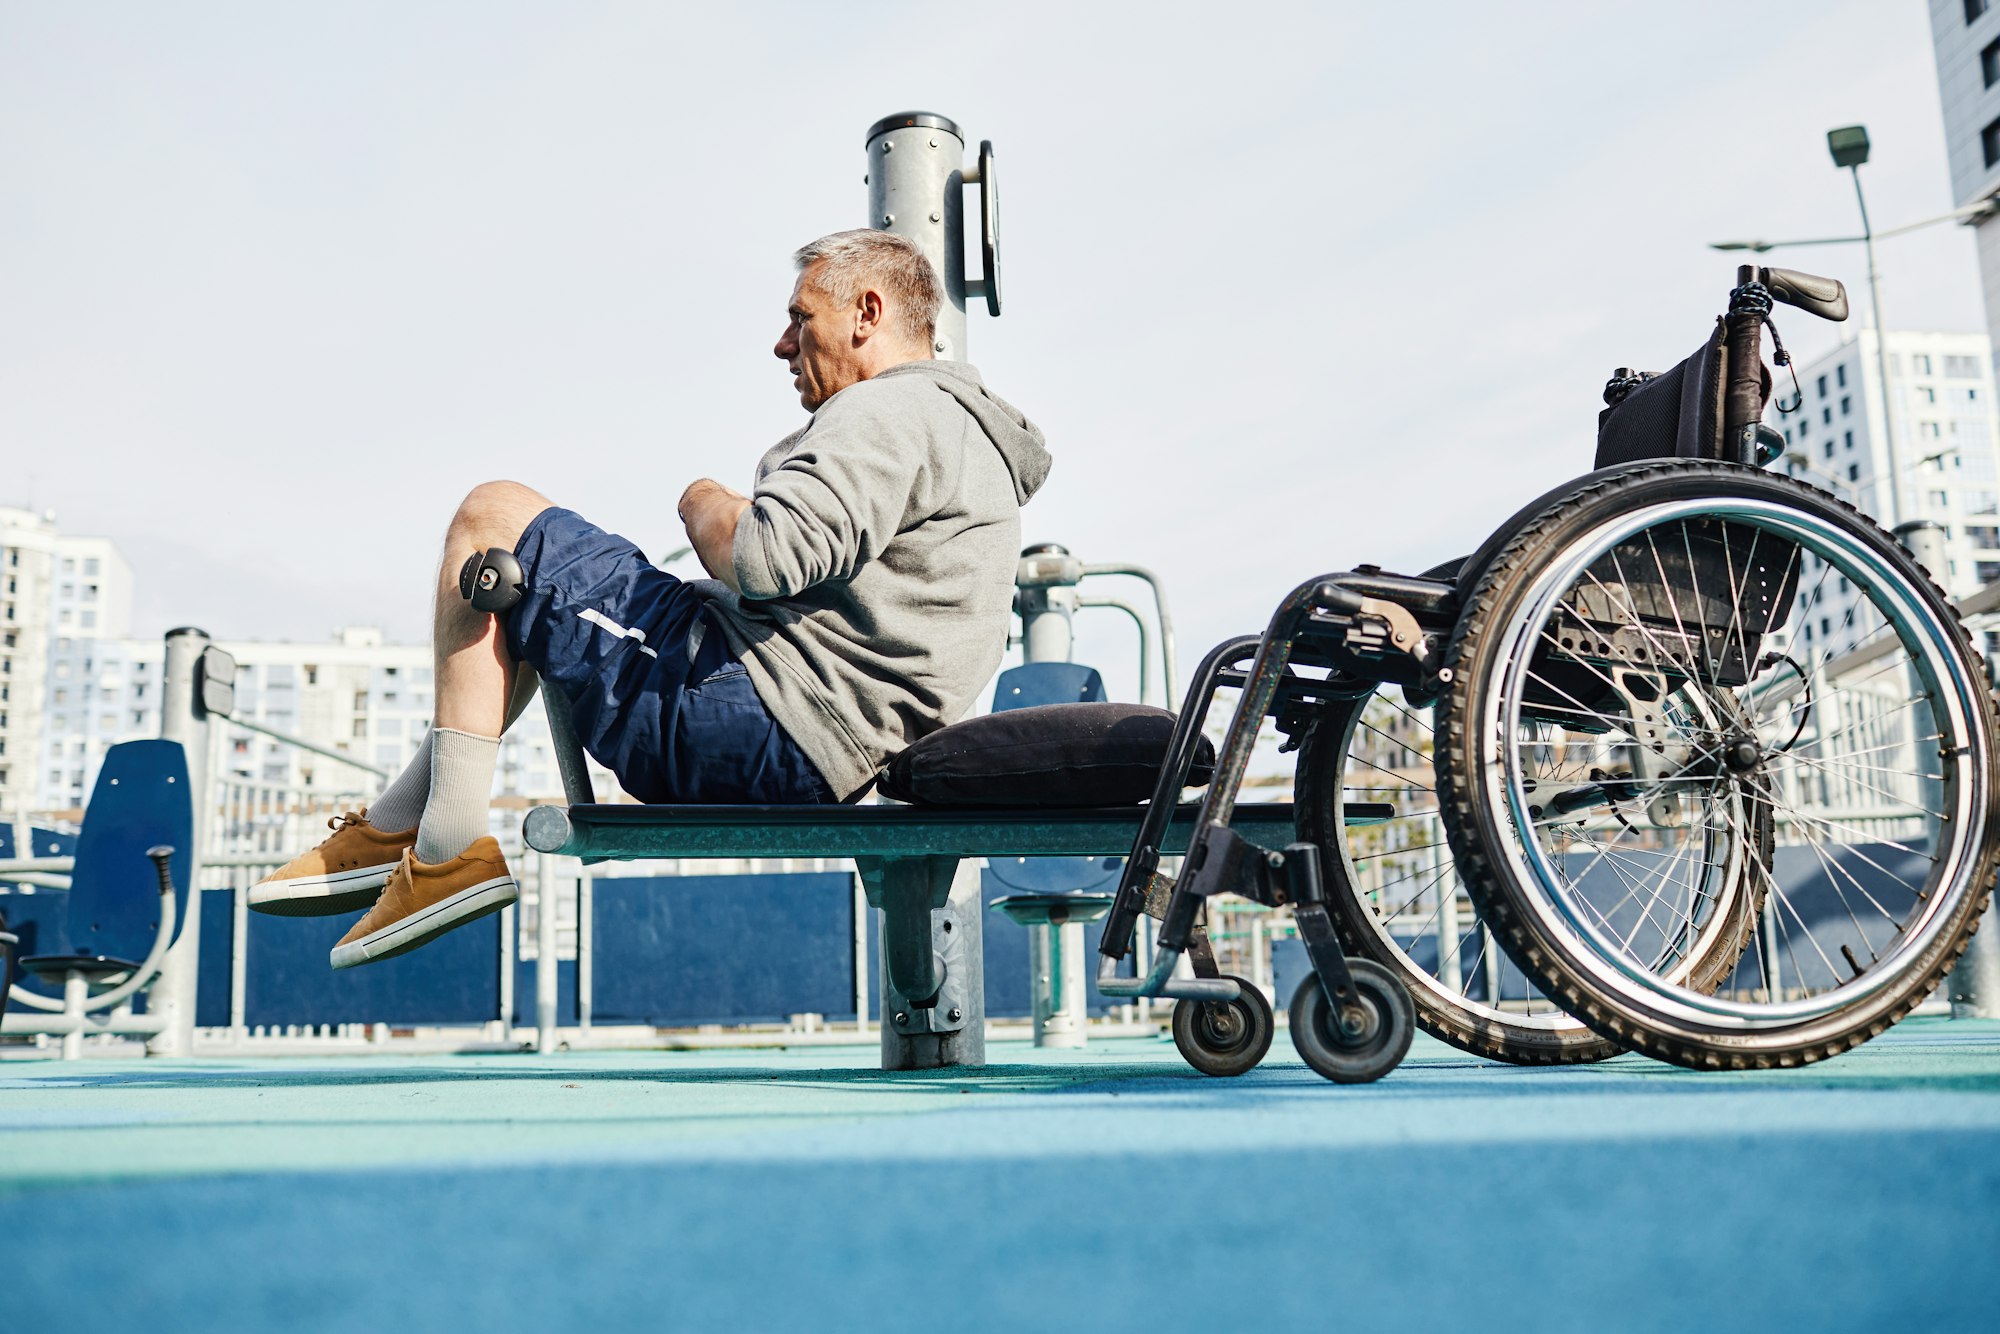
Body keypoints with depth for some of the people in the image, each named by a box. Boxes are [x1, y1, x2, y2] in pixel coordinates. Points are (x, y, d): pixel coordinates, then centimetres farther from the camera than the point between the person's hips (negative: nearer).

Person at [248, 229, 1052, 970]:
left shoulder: (894, 412, -11)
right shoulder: (971, 434, 22)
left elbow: (764, 557, -27)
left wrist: (706, 505, -6)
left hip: (754, 722, -11)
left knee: (494, 515, 0)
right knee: (525, 594, 27)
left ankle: (444, 846, -3)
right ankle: (400, 822, 21)